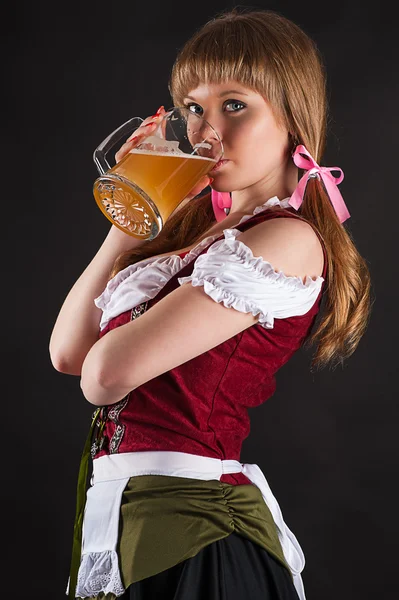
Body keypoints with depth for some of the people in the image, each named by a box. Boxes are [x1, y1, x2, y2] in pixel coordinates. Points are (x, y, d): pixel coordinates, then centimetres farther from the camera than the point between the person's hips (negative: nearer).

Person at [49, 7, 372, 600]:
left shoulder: (288, 241, -17)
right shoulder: (193, 221, 9)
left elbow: (105, 375, -22)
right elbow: (67, 351, 3)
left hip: (185, 525, -8)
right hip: (121, 512, 8)